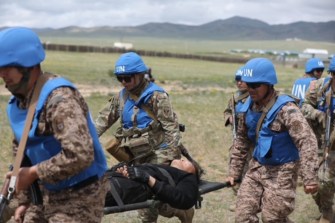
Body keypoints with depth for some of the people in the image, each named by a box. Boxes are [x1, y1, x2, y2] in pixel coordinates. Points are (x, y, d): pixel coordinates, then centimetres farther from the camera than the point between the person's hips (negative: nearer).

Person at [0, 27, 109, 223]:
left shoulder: (59, 98, -24)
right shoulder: (18, 100, 4)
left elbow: (80, 155, -34)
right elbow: (22, 149, 17)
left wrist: (33, 173, -23)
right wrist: (25, 199, 12)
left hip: (80, 197, -8)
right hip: (49, 193, 8)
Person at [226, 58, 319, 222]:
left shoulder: (285, 109, -21)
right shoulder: (248, 107, 0)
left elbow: (307, 142, -27)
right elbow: (241, 140, 13)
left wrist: (310, 178, -34)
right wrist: (234, 171, 14)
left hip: (281, 172, -6)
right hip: (257, 168, 6)